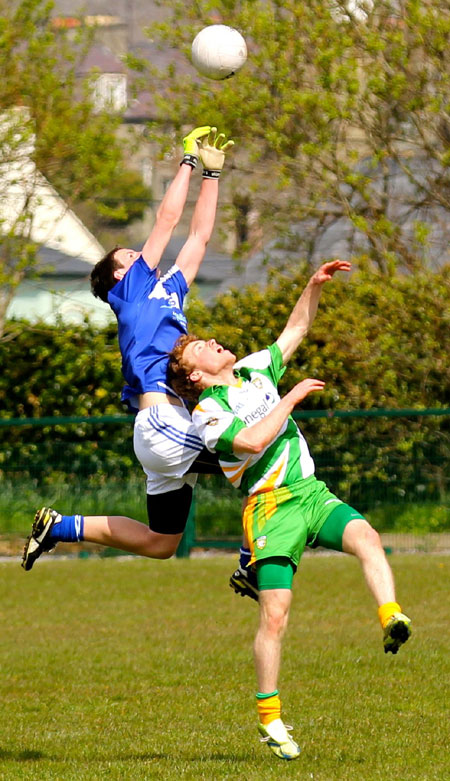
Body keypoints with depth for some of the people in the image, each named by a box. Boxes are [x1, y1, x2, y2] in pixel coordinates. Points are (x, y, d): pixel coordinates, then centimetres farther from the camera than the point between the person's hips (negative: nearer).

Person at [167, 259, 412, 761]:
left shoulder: (254, 370, 17)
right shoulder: (206, 414, -4)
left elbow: (295, 329, 27)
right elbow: (253, 440, -21)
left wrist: (315, 286, 13)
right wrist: (292, 398, -10)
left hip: (312, 493, 5)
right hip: (270, 507, -5)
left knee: (365, 536, -27)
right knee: (275, 613, -11)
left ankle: (392, 620, -47)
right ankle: (269, 719, -2)